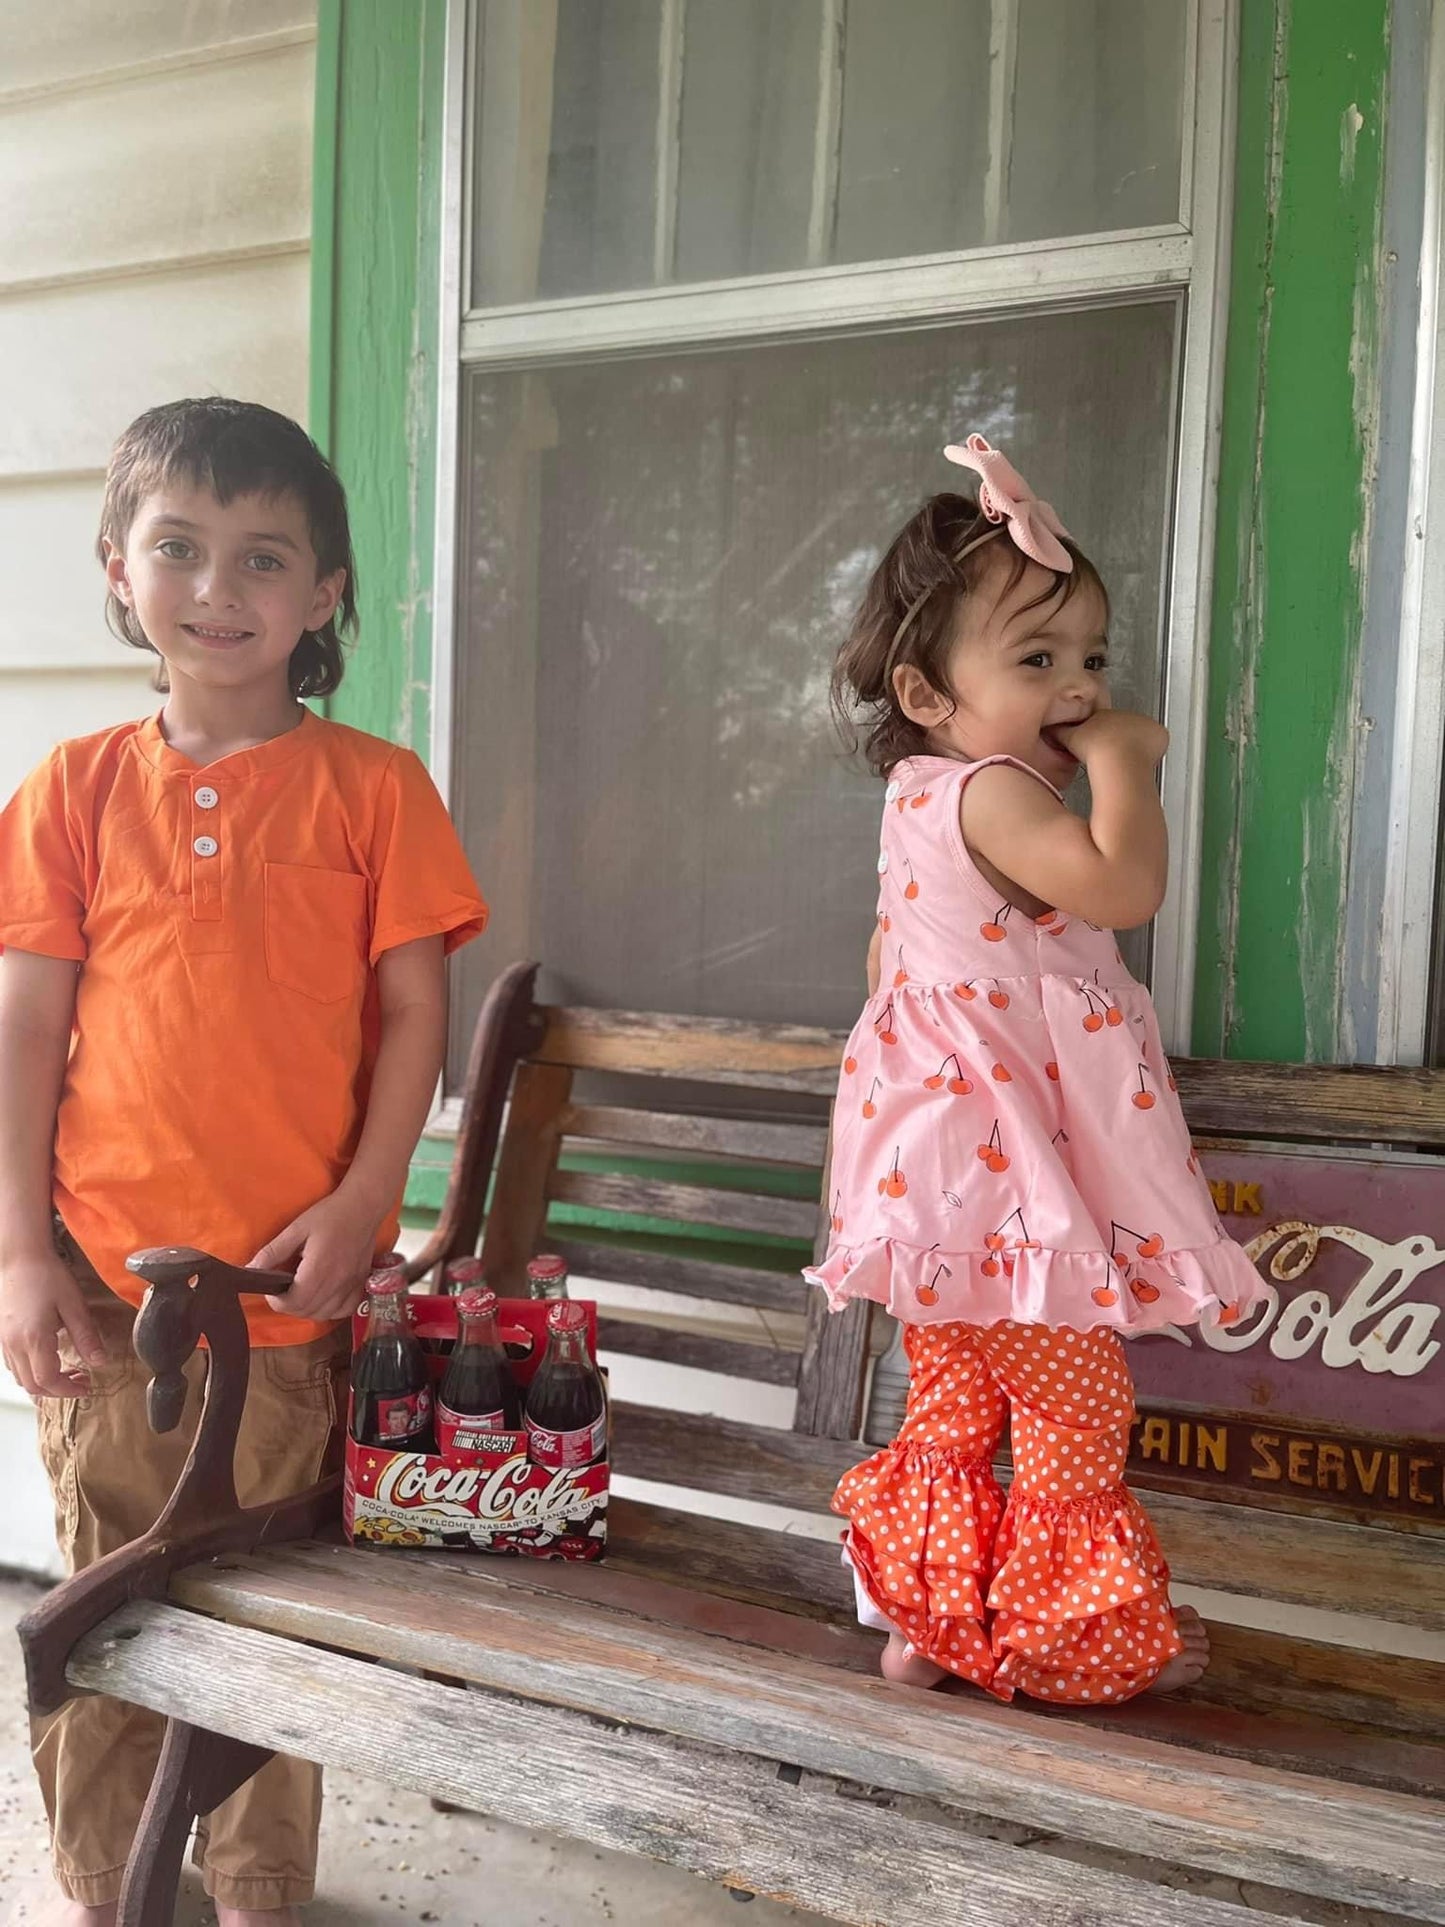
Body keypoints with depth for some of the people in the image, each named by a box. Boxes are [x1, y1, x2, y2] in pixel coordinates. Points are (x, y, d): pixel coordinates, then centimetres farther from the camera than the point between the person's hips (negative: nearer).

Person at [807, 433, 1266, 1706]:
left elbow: (885, 957, 22)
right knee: (1079, 1410, 6)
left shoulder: (919, 803, 12)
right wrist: (1121, 760, -21)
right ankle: (1069, 1635, 20)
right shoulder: (991, 795, -19)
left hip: (945, 1165, 10)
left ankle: (928, 1615, 28)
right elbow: (1125, 887, -34)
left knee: (950, 1405, 18)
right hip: (1017, 1175, -10)